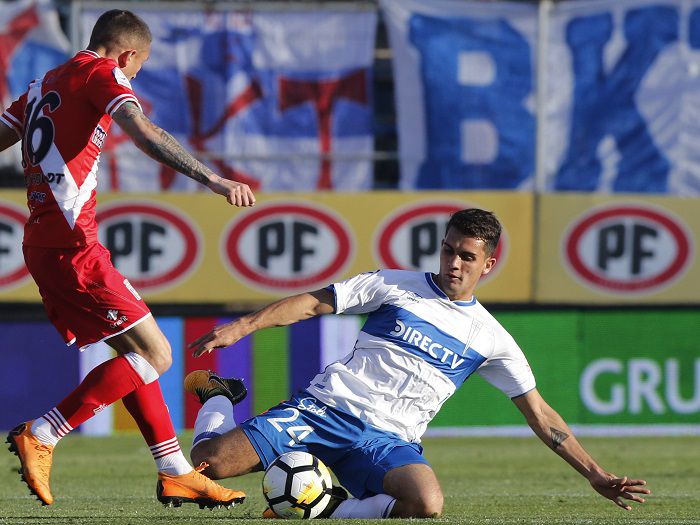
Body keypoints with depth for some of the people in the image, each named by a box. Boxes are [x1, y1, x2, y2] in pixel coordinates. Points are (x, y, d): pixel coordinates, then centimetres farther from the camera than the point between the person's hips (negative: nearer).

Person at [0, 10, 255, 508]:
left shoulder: (45, 84, 20)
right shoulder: (100, 72, -4)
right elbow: (143, 131, -20)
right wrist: (211, 177, -27)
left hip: (42, 241, 10)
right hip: (72, 243, -10)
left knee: (136, 351, 15)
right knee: (154, 354, -8)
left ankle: (176, 472, 13)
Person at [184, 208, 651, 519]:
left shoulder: (491, 339, 11)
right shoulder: (396, 286, 7)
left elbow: (540, 415, 14)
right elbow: (312, 303, 7)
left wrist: (595, 475, 8)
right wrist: (242, 327, -6)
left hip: (388, 439, 1)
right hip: (328, 405, -1)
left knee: (427, 504, -35)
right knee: (211, 460, -18)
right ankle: (218, 395, 19)